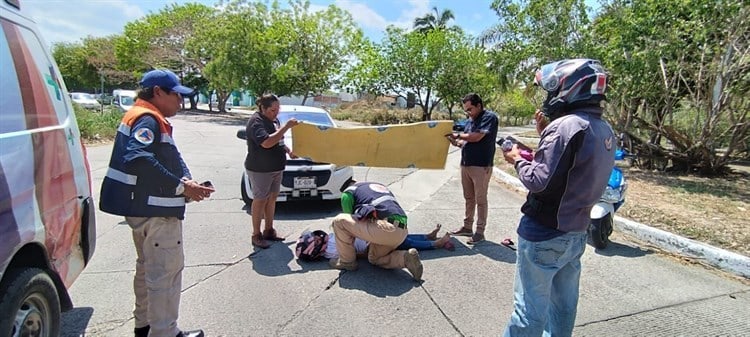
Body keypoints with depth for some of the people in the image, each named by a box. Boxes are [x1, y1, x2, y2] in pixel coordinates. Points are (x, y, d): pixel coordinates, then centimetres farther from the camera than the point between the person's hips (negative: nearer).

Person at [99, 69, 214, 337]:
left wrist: (187, 180, -5)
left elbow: (172, 156, 13)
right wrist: (182, 187, -28)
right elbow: (138, 160, -32)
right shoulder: (148, 119, -16)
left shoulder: (147, 118, 17)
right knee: (166, 271, -3)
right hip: (154, 210, -11)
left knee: (148, 267, 22)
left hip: (145, 208, 11)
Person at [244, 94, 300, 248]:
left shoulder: (272, 120, 11)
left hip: (276, 168, 8)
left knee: (272, 198, 14)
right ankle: (256, 235, 11)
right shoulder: (256, 121, -17)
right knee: (260, 200, 0)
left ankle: (269, 230, 26)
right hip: (260, 169, -8)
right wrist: (286, 126, -29)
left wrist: (288, 150, 12)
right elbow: (266, 142, -32)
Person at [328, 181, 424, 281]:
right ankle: (406, 258, 6)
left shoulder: (348, 192, 14)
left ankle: (347, 262, 14)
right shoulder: (381, 186, 33)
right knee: (374, 258, 29)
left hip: (384, 229, -7)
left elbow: (350, 219, 19)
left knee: (339, 221, 6)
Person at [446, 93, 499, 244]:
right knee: (469, 198, 15)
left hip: (481, 166, -7)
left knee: (480, 200, 1)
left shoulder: (490, 117, -9)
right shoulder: (470, 120, 14)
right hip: (466, 164, 7)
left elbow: (476, 137, -19)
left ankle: (480, 231, 10)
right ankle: (467, 227, 25)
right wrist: (456, 142, -4)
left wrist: (458, 135, -5)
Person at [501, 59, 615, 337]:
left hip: (543, 234, -9)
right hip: (576, 233, 9)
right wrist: (546, 135, 8)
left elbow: (539, 181, -24)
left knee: (529, 309, 2)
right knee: (563, 305, 20)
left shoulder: (566, 126, -20)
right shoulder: (604, 130, 8)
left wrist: (518, 160, -6)